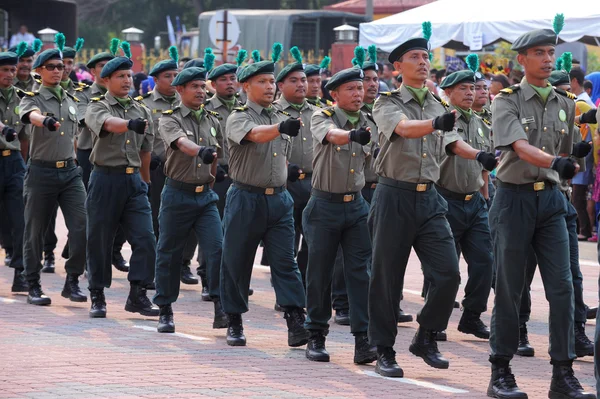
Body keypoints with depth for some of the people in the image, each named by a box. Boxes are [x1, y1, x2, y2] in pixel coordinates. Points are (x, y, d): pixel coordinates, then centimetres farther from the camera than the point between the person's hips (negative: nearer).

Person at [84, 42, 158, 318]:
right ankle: (97, 297, 14)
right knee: (99, 240, 3)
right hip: (106, 179, -4)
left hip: (134, 181, 4)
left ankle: (138, 295, 0)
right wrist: (131, 124, -48)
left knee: (145, 239, -6)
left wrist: (146, 182, 22)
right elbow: (109, 123, -29)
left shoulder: (142, 111, 11)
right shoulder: (97, 107, -4)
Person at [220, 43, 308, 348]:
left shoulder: (283, 118, 13)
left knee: (285, 261, -5)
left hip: (279, 198, 4)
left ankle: (296, 323, -12)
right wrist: (281, 127, -49)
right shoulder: (238, 118, -7)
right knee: (236, 262, 4)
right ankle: (234, 323, 16)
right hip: (245, 198, -4)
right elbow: (256, 134, -30)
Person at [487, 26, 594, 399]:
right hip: (514, 197, -4)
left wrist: (561, 171, 15)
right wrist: (554, 163, -35)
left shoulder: (565, 103, 10)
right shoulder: (507, 100, -6)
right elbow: (520, 147, -22)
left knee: (563, 286, -3)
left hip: (551, 199, 4)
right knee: (509, 288, 1)